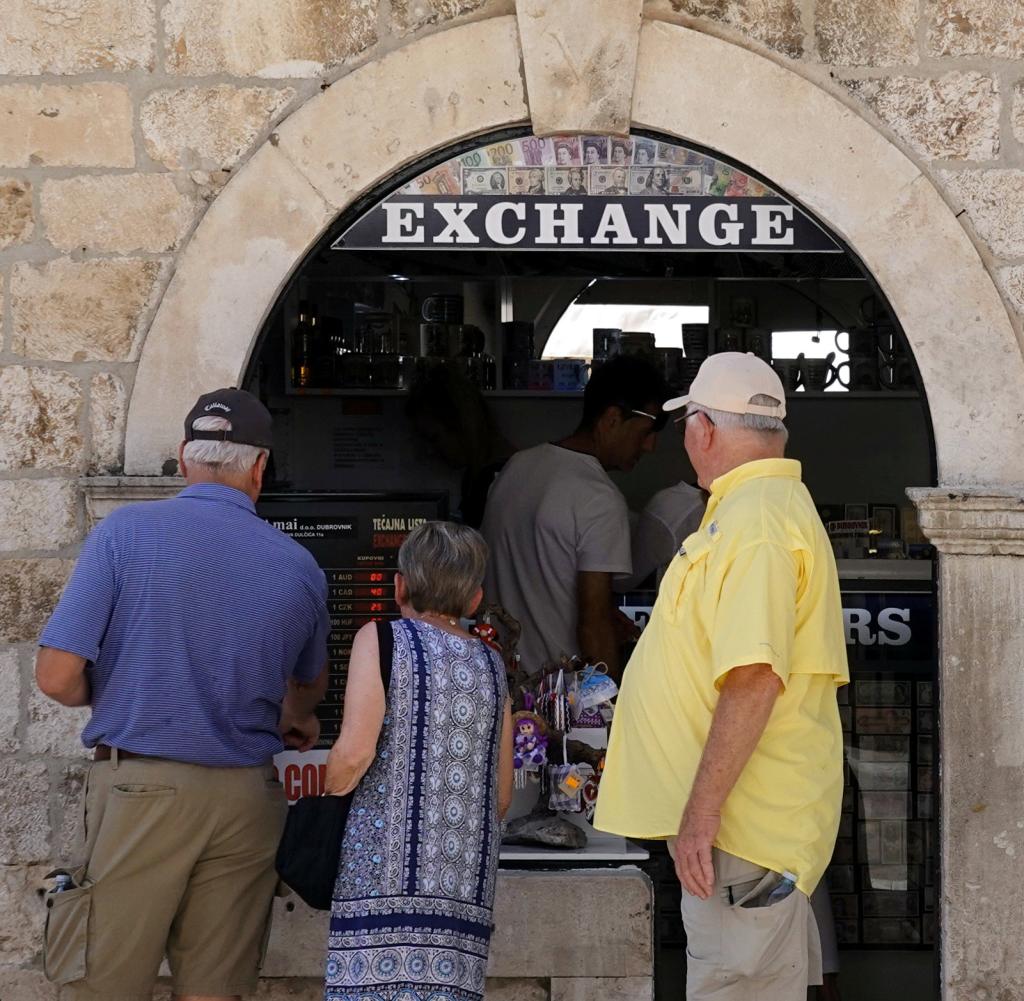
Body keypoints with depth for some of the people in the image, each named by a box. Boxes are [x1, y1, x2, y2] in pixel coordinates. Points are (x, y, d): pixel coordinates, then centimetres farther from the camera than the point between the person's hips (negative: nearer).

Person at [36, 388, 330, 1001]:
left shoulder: (126, 533, -6)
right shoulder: (299, 566, 5)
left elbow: (58, 678, -9)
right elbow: (309, 686, 24)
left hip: (140, 788, -3)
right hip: (246, 796, 3)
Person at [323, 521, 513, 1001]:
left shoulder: (382, 639, 2)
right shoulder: (490, 664, 16)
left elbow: (355, 751, -10)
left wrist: (330, 796, 9)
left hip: (388, 870, -5)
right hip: (467, 880, 5)